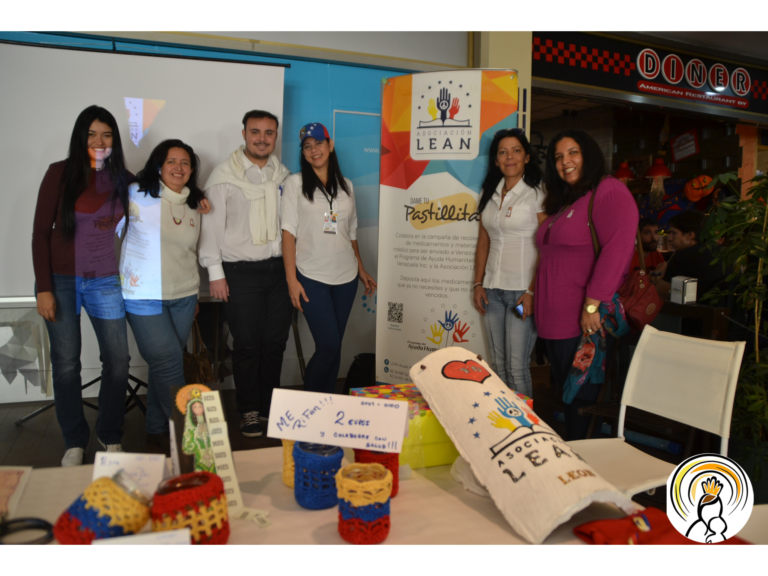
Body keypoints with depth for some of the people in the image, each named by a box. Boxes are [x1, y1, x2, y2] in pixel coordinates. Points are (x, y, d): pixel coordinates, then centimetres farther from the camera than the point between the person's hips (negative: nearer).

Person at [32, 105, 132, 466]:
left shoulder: (124, 179, 3)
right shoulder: (60, 173, -5)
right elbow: (40, 233, -4)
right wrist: (43, 288, -10)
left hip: (104, 281, 2)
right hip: (60, 280, -2)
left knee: (118, 360, 2)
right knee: (66, 364, 4)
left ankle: (110, 437, 21)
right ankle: (74, 443, 21)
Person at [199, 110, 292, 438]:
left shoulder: (284, 175, 12)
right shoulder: (224, 176, -1)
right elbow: (212, 226, -3)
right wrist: (215, 273, -7)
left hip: (279, 269, 4)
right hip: (241, 272, -4)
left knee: (275, 342, 8)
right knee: (247, 345, 0)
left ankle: (270, 405, 24)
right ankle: (249, 411, 15)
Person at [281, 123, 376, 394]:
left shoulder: (346, 185, 13)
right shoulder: (296, 183, 2)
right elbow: (289, 232, -4)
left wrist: (361, 270, 17)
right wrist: (291, 279, -11)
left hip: (345, 278, 4)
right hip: (311, 278, -4)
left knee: (334, 346, 7)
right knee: (328, 345, -9)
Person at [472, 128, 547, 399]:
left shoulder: (536, 196, -4)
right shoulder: (490, 196, 13)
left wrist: (533, 292, -16)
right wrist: (478, 284, 7)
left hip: (522, 290, -5)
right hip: (493, 289, 5)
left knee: (516, 366, -5)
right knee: (497, 363, 10)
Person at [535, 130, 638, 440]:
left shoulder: (609, 191, -9)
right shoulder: (562, 202, 20)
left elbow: (617, 249, -22)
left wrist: (592, 304, -25)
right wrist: (536, 295, 17)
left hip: (586, 321, -9)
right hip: (556, 319, 9)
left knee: (581, 397, -1)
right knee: (564, 390, 16)